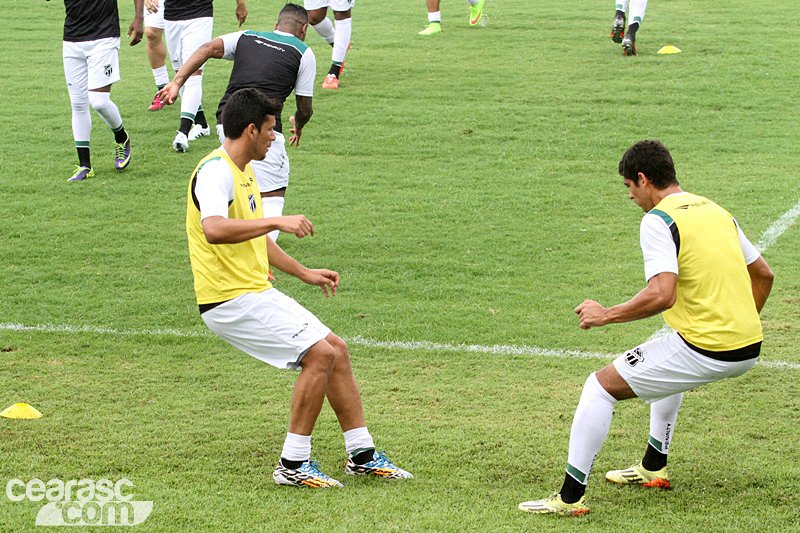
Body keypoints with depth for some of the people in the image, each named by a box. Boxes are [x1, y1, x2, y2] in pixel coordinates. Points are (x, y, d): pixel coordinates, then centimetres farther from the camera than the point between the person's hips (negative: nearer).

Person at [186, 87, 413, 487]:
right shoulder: (216, 171, -16)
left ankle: (361, 455, 19)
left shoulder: (244, 172, 17)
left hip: (256, 292, 10)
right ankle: (293, 464, -8)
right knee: (320, 354, -16)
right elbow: (214, 229, -36)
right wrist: (278, 221, -33)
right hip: (230, 300, -10)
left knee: (336, 349, 10)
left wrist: (304, 273, 29)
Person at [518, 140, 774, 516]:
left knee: (600, 386, 2)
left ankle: (571, 497, 2)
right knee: (668, 367, 39)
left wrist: (605, 315, -11)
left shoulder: (658, 220, -12)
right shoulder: (716, 211, 14)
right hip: (749, 349, 8)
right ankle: (654, 467, 46)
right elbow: (763, 275, 21)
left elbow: (662, 295, -24)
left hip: (705, 352, -8)